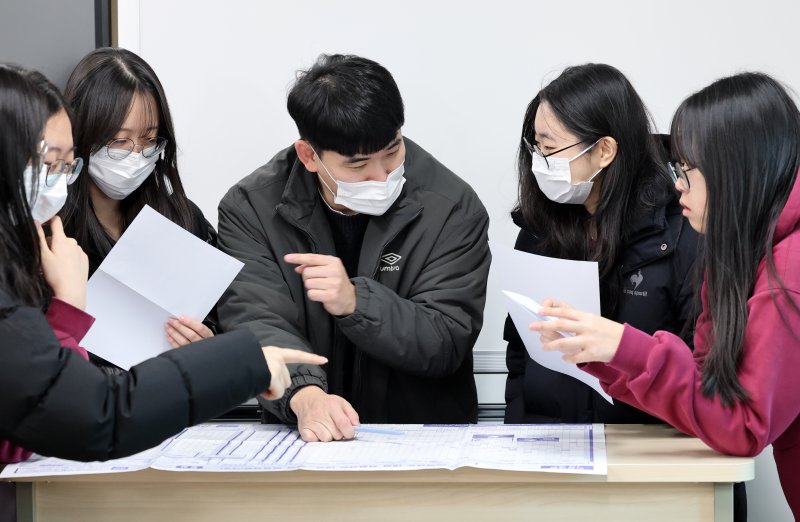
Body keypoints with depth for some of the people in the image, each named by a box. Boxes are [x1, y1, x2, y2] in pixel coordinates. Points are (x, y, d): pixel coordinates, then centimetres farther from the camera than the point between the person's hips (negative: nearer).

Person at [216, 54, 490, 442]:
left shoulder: (452, 207, -5)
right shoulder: (250, 208, -3)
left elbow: (448, 343, -9)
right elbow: (257, 325, -14)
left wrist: (355, 302, -25)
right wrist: (305, 395, -34)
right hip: (303, 438, 2)